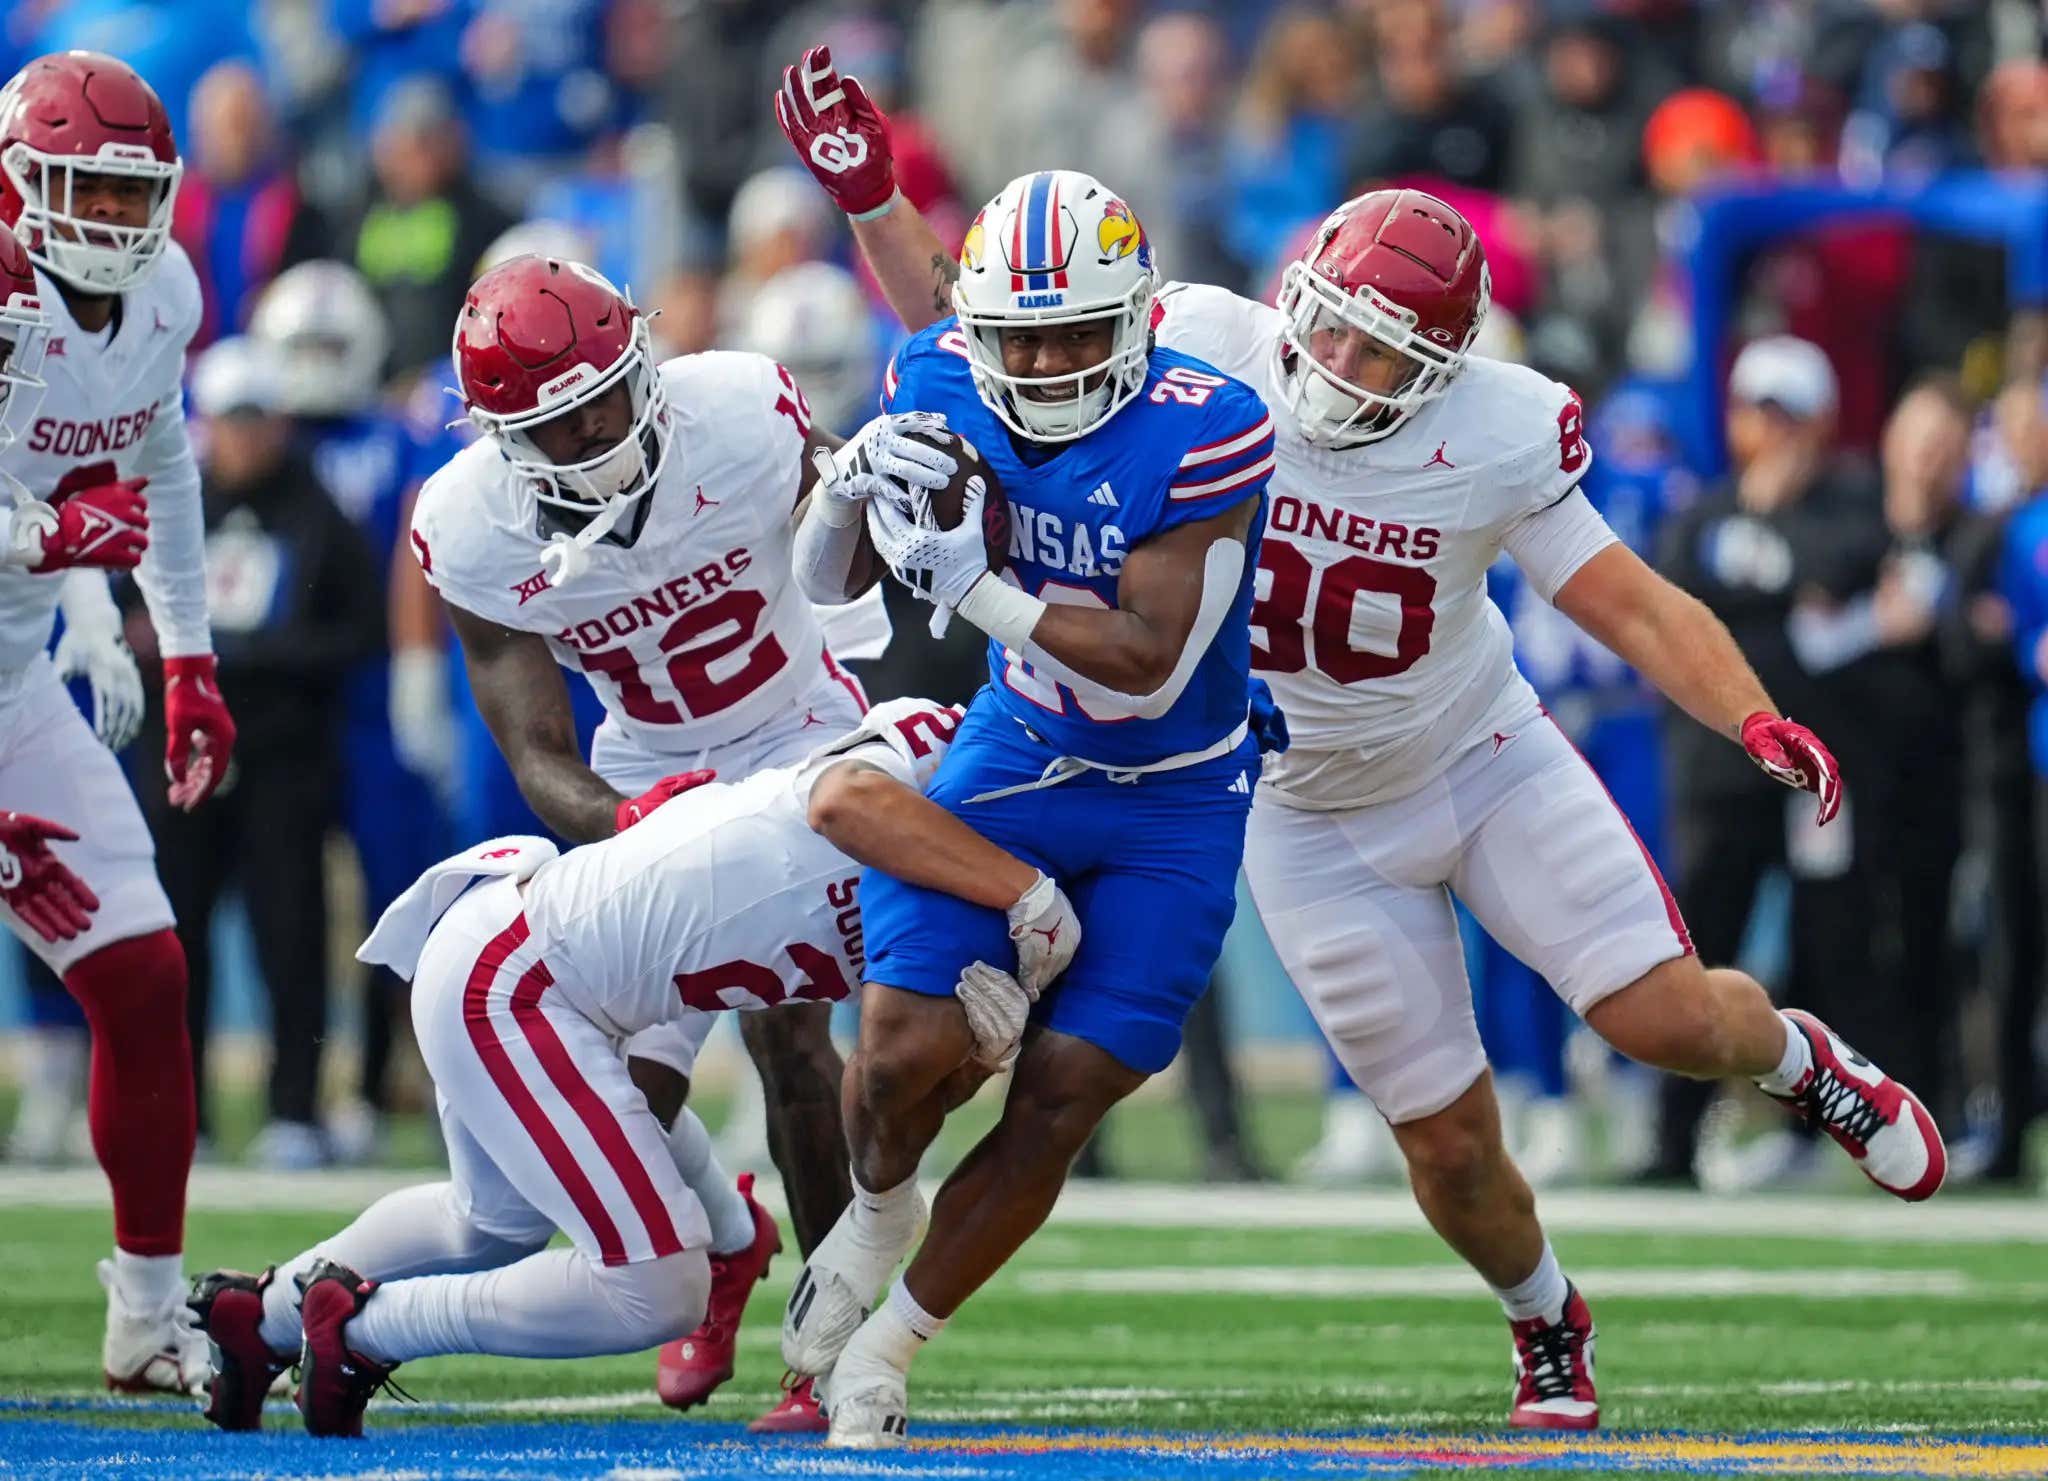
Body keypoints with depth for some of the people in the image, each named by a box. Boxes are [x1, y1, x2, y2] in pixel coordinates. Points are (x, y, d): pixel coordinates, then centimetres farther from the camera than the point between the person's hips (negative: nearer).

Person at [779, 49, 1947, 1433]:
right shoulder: (1204, 357, -19)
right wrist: (870, 195, -23)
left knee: (1666, 1017, -12)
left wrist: (1759, 722, -31)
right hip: (1314, 825, 0)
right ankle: (1546, 1325, 33)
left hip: (1487, 761, 0)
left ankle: (1796, 1055, 26)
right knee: (1449, 1139, 0)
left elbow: (1637, 605, -15)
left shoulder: (1497, 437, -20)